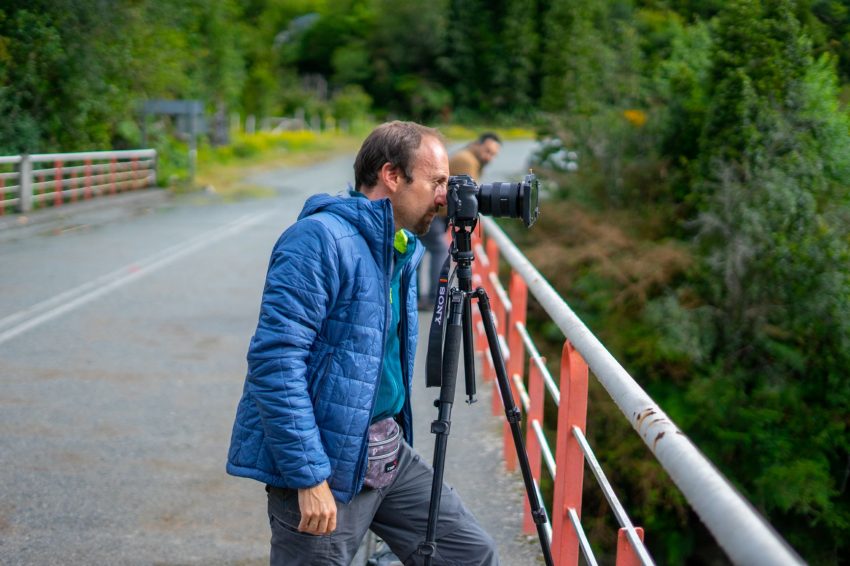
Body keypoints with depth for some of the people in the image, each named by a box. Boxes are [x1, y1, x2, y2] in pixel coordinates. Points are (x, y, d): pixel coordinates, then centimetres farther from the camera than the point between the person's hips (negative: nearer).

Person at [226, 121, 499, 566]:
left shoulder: (403, 249, 12)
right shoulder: (321, 239, -17)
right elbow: (276, 360, -24)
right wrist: (310, 477, -25)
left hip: (389, 453, 9)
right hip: (324, 464, -8)